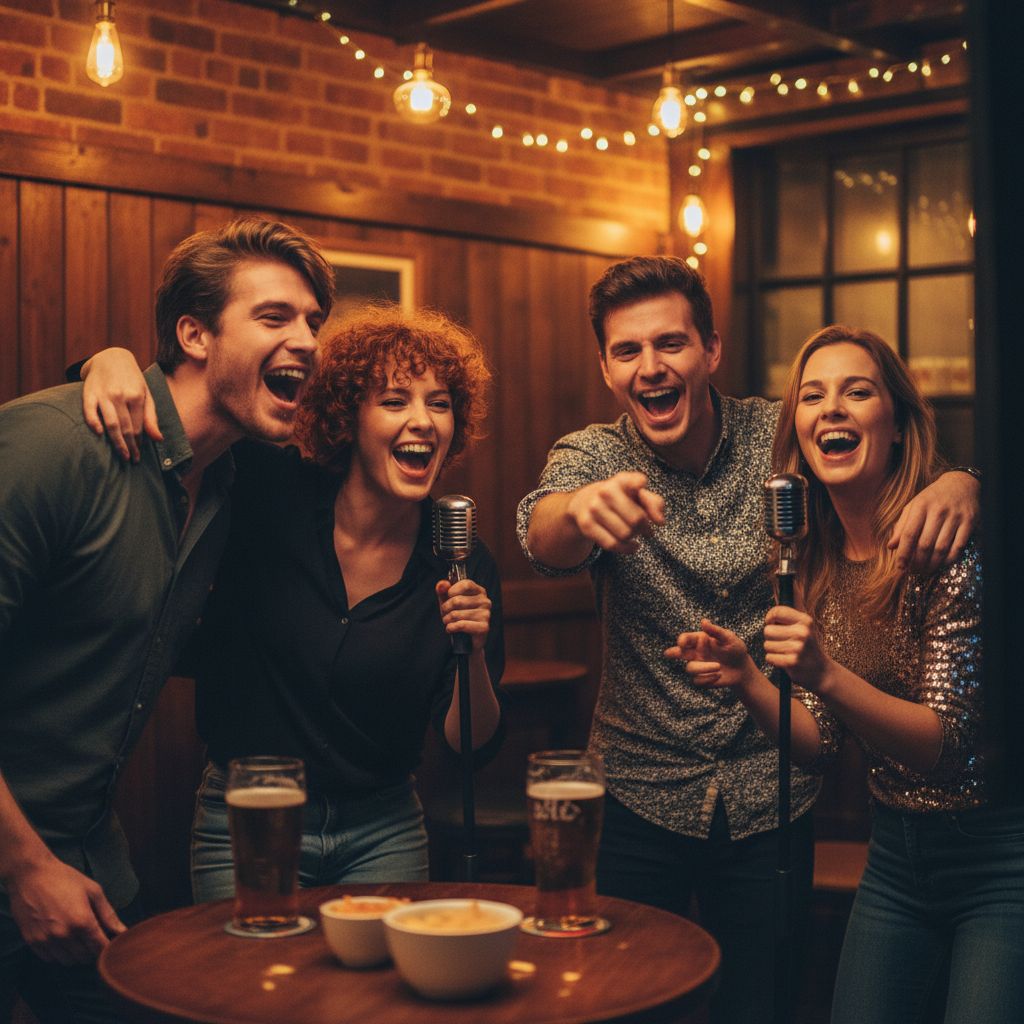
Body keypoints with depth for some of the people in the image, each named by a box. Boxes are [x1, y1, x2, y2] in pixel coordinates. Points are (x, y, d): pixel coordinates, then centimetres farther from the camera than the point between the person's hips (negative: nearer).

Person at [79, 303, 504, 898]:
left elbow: (473, 746, -4)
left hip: (383, 833, 2)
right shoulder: (271, 493, -12)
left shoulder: (464, 567, -8)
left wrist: (474, 653, -22)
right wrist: (115, 358, -26)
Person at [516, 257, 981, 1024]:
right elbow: (543, 539, -28)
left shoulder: (778, 438, -6)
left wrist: (958, 484, -28)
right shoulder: (592, 458, -7)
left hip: (769, 799, 1)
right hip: (641, 797, 0)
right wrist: (581, 508, -53)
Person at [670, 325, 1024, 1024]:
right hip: (895, 856, 6)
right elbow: (822, 747, 3)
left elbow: (949, 745, -20)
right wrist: (747, 681, -15)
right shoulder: (812, 562, 1)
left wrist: (826, 676, -34)